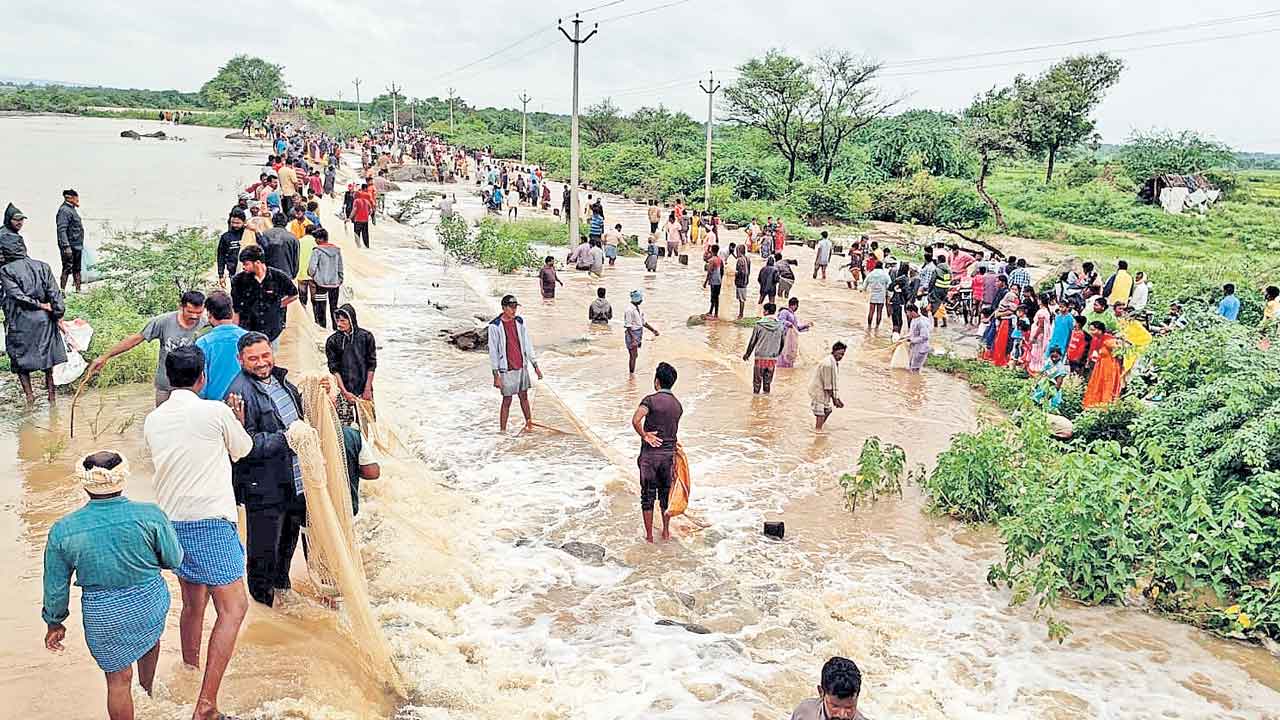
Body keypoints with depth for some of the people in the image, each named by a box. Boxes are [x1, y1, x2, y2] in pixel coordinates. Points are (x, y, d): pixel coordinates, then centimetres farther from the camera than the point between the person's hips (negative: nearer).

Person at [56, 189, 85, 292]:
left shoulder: (72, 209, 17)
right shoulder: (64, 210, -14)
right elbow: (62, 230, -21)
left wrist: (81, 245, 23)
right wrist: (66, 246, -26)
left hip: (77, 246, 10)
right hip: (70, 247, -10)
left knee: (77, 269, 14)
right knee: (67, 268, -10)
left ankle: (78, 290, 21)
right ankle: (62, 290, -8)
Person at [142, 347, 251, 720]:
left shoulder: (152, 420, 6)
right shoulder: (217, 412, -10)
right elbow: (243, 450, 7)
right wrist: (238, 422, 27)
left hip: (171, 521, 7)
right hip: (210, 521, -7)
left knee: (193, 604, 20)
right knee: (233, 608, -4)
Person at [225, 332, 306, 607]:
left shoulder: (280, 380, 9)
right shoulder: (241, 392, -19)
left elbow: (298, 414, 28)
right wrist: (285, 439, -26)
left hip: (295, 480, 9)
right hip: (264, 488, -8)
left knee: (288, 540, 25)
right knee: (264, 549, 6)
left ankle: (282, 585, 46)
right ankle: (263, 602, 24)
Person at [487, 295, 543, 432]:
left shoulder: (519, 322, 5)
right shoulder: (495, 326, -11)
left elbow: (527, 344, 13)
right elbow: (493, 351, -10)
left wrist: (535, 365, 13)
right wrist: (496, 375, -12)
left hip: (522, 366, 5)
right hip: (506, 369, -5)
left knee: (523, 396, 15)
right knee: (507, 401, 0)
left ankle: (529, 422, 30)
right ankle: (502, 430, 9)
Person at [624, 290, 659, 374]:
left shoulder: (638, 308, 10)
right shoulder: (630, 310, -19)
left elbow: (643, 322, 19)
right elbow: (628, 326, -20)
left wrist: (653, 330, 18)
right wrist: (633, 337, -26)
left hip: (638, 335, 9)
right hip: (632, 335, -9)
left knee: (633, 356, 15)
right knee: (633, 356, -5)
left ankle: (632, 373, 23)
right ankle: (632, 374, 1)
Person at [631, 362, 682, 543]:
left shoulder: (650, 400, -13)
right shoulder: (678, 405, 5)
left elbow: (635, 421, -26)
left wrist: (645, 436, -13)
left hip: (650, 453, -4)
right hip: (669, 453, 4)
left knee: (648, 495, 7)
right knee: (666, 494, 17)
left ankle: (649, 535, 13)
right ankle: (666, 532, 27)